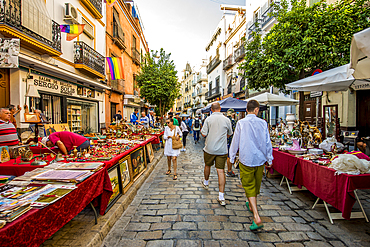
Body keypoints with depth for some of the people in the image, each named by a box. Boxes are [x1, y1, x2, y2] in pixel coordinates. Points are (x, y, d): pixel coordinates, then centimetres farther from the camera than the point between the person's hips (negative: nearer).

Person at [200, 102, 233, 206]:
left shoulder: (208, 119, -8)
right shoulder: (226, 120, -2)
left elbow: (203, 134, -8)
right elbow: (229, 134, 11)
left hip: (209, 148, 0)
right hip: (222, 150, 1)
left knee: (207, 165, 22)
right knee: (221, 171, 2)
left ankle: (206, 182, 47)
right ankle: (221, 196, 3)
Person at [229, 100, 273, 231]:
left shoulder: (241, 123, -10)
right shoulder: (263, 123, -4)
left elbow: (235, 141, -5)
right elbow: (267, 142, 3)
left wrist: (232, 157, 7)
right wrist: (269, 159, 15)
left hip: (246, 159, -3)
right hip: (260, 159, 4)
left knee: (249, 186, 4)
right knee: (256, 184, 22)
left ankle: (256, 217, -3)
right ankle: (251, 204, 45)